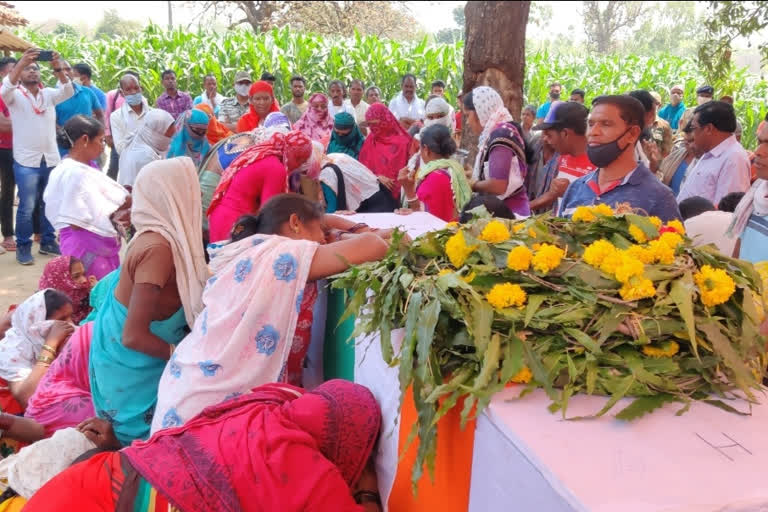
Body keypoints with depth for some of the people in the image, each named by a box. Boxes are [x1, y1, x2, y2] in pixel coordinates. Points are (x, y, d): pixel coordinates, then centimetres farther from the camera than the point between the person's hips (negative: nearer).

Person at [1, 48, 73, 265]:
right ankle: (23, 247, 9)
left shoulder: (49, 94, 9)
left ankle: (48, 242, 24)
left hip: (51, 159, 4)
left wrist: (58, 68, -25)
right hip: (26, 162, -4)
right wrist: (21, 62, -32)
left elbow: (68, 91, -8)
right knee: (27, 207, -2)